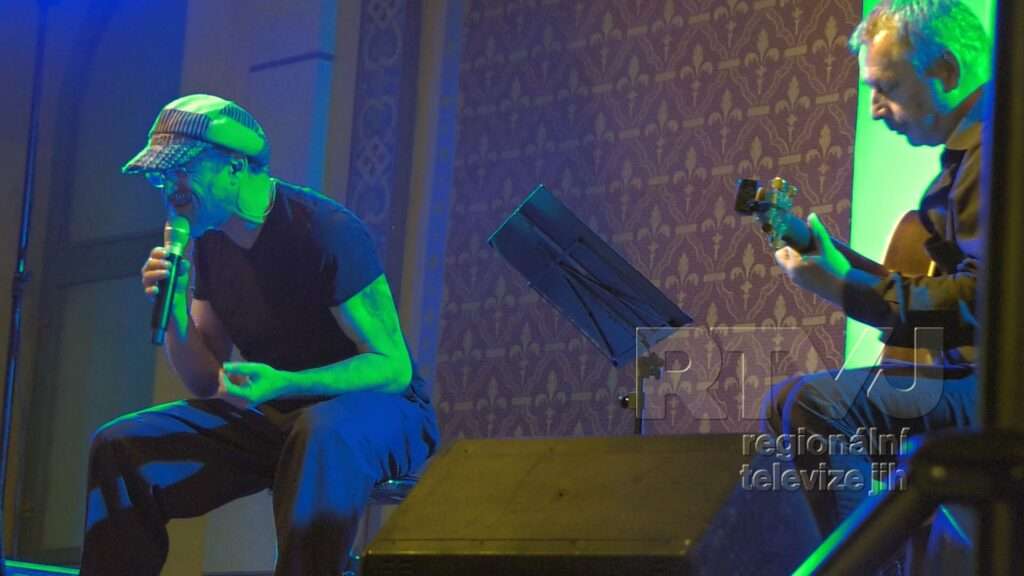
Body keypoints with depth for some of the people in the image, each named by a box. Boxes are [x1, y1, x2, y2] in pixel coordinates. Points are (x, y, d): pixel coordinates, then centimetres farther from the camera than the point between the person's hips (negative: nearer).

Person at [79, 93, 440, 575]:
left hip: (378, 411, -6)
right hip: (276, 418, 6)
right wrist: (175, 309, -13)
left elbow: (394, 366, -19)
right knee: (119, 448, -9)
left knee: (323, 435, -42)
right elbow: (204, 383, 6)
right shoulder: (210, 243, 3)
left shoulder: (325, 230, -19)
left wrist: (283, 384, -33)